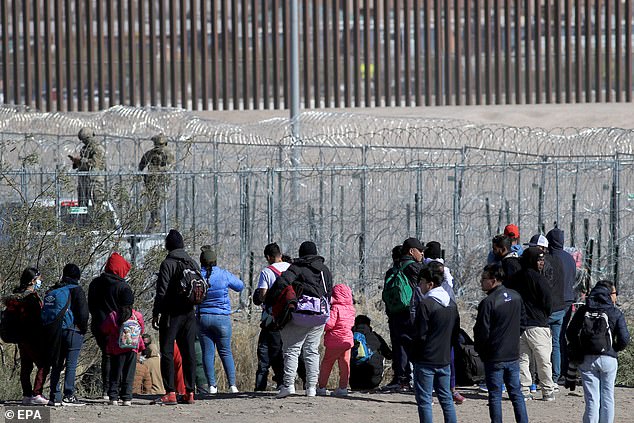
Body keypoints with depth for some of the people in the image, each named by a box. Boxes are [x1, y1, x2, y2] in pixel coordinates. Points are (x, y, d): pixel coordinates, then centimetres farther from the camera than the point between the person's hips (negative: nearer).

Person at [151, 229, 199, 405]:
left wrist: (156, 313, -9)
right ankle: (190, 392, 8)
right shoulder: (193, 264, 9)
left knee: (167, 352, -3)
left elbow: (162, 291, -14)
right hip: (189, 314, 6)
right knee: (189, 352, 9)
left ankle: (170, 393, -10)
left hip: (172, 314, -6)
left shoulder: (168, 264, -10)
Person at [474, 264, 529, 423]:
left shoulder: (488, 302, -19)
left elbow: (482, 332, -16)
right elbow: (522, 322, 14)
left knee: (495, 396, 2)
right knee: (516, 394, 12)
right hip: (513, 355, 6)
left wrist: (479, 349, 0)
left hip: (494, 358, -6)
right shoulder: (516, 297, 3)